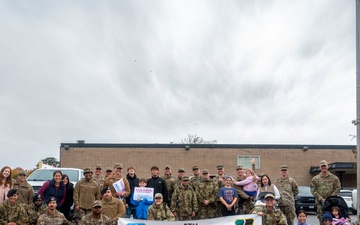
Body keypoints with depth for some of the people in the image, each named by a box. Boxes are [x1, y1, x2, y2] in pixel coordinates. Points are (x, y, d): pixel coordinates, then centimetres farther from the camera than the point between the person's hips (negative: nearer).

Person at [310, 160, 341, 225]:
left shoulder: (334, 178, 8)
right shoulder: (315, 179, 8)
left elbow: (337, 189, 1)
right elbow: (313, 190, 2)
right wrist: (321, 199, -10)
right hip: (320, 202, 0)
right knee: (321, 219, -1)